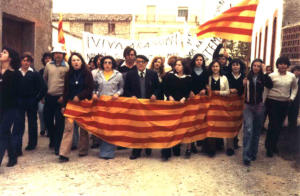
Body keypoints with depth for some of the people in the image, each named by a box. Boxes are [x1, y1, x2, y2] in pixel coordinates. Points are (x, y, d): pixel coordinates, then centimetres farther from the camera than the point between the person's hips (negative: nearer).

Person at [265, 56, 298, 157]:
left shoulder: (292, 76, 2)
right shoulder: (272, 76, -9)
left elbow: (295, 87, 18)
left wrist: (292, 97, 7)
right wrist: (264, 102, -10)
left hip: (285, 103, 4)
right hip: (272, 102, -4)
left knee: (279, 125, 11)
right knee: (273, 124, -4)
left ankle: (274, 144, 29)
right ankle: (269, 146, 11)